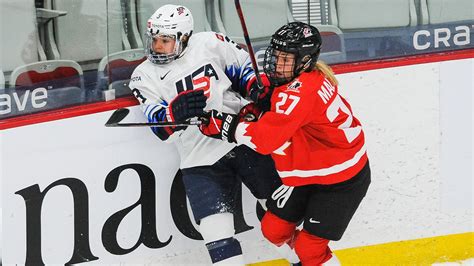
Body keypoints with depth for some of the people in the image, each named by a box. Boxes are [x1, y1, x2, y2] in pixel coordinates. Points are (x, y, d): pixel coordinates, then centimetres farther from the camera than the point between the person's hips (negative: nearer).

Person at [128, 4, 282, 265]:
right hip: (200, 160, 0)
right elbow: (159, 125, -11)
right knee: (216, 233, -12)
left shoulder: (209, 43, -2)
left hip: (245, 137, 1)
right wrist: (176, 112, -32)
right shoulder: (144, 76, -1)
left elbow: (243, 65, 11)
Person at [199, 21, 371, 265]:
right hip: (307, 172, 9)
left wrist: (227, 126, -28)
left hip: (342, 179, -9)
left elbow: (266, 138, -36)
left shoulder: (302, 90, -31)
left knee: (309, 246, -6)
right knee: (274, 229, 12)